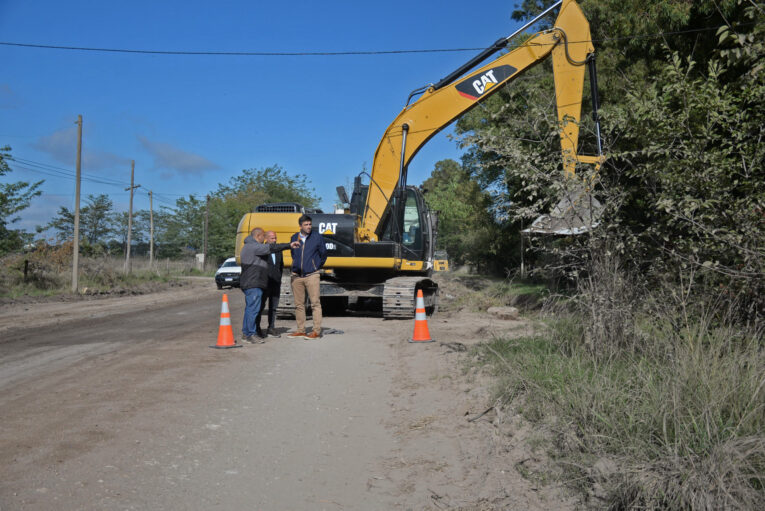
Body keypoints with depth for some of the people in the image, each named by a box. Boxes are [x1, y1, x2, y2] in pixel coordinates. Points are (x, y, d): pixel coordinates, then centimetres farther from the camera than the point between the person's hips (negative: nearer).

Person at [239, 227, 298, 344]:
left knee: (249, 308, 13)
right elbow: (271, 247, -20)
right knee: (253, 308, -9)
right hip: (253, 284, -11)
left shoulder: (249, 247, 23)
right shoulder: (253, 246, -12)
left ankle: (246, 333, 18)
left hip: (249, 284, 11)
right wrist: (289, 245, -18)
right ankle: (251, 334, -8)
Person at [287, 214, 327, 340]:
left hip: (311, 275, -3)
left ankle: (317, 331, -4)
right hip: (297, 276, 4)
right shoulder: (294, 238, 9)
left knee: (315, 303, -6)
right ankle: (301, 330, 15)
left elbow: (323, 254, 11)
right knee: (299, 304, 7)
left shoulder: (317, 237, 0)